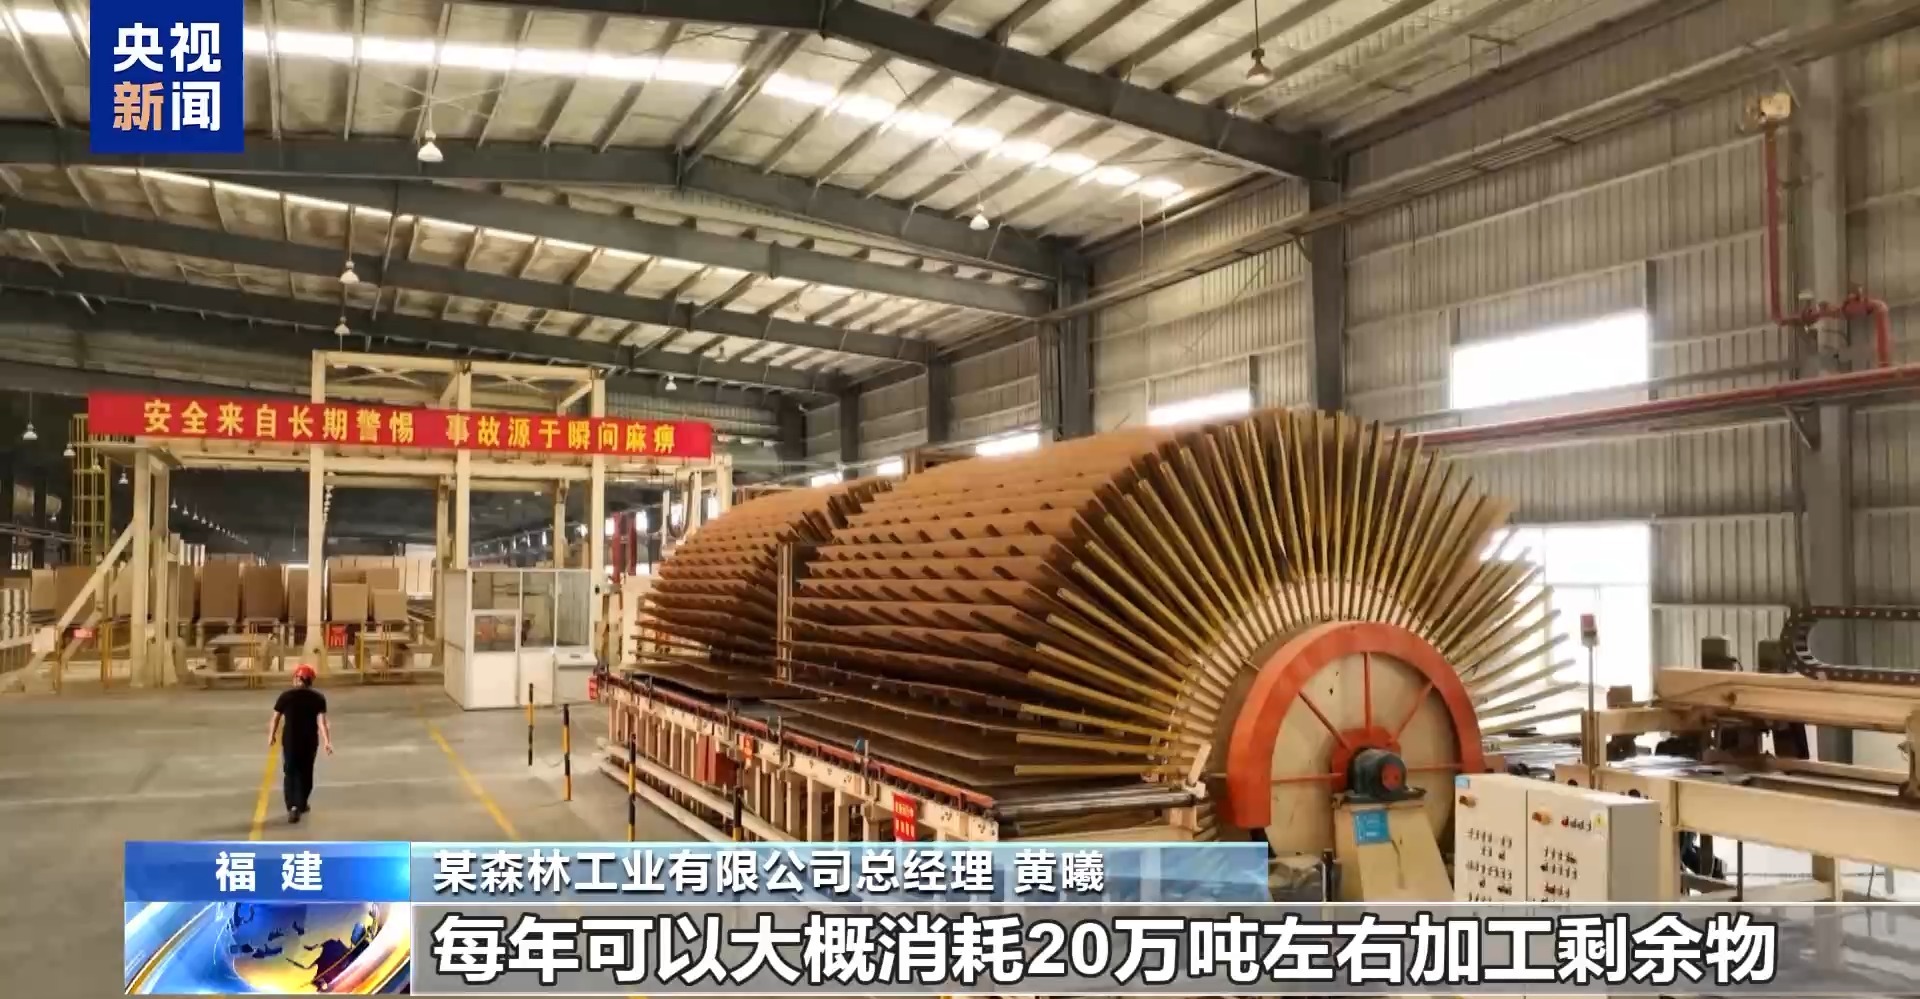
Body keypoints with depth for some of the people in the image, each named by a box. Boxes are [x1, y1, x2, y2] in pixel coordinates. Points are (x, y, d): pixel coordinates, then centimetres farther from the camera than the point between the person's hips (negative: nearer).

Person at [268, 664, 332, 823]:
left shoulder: (285, 696, -4)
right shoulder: (318, 697, -5)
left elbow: (276, 718, 0)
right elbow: (322, 721, -14)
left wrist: (271, 735, 15)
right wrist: (327, 741, -18)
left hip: (290, 740, -1)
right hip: (310, 741, 1)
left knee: (290, 773, 4)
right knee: (305, 772, 17)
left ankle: (293, 806, -14)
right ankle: (301, 805, 29)